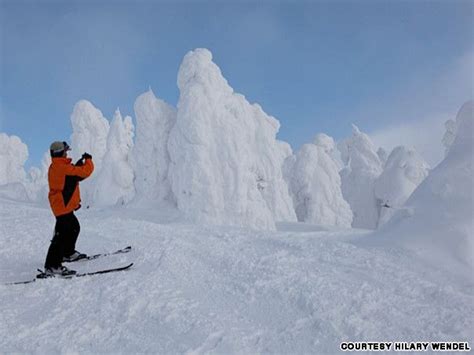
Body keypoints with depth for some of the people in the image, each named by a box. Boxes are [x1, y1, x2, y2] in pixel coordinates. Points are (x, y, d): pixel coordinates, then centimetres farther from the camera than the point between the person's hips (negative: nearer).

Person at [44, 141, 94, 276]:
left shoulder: (54, 167, 11)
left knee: (74, 228, 26)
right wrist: (88, 160, -4)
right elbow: (85, 171, -19)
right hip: (64, 206, -11)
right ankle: (52, 266, -10)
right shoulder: (64, 168, -20)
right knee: (61, 235, -10)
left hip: (62, 205, 11)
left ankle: (68, 253, 41)